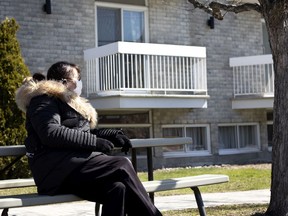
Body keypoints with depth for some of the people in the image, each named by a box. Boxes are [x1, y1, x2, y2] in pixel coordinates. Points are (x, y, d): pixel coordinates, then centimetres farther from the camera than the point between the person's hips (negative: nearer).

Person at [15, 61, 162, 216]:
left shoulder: (70, 103, 28)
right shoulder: (44, 100, 1)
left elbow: (86, 133, 35)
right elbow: (51, 133, -16)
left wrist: (113, 135, 15)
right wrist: (94, 141, -15)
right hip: (57, 169, -8)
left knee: (117, 188, -22)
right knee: (122, 165, -22)